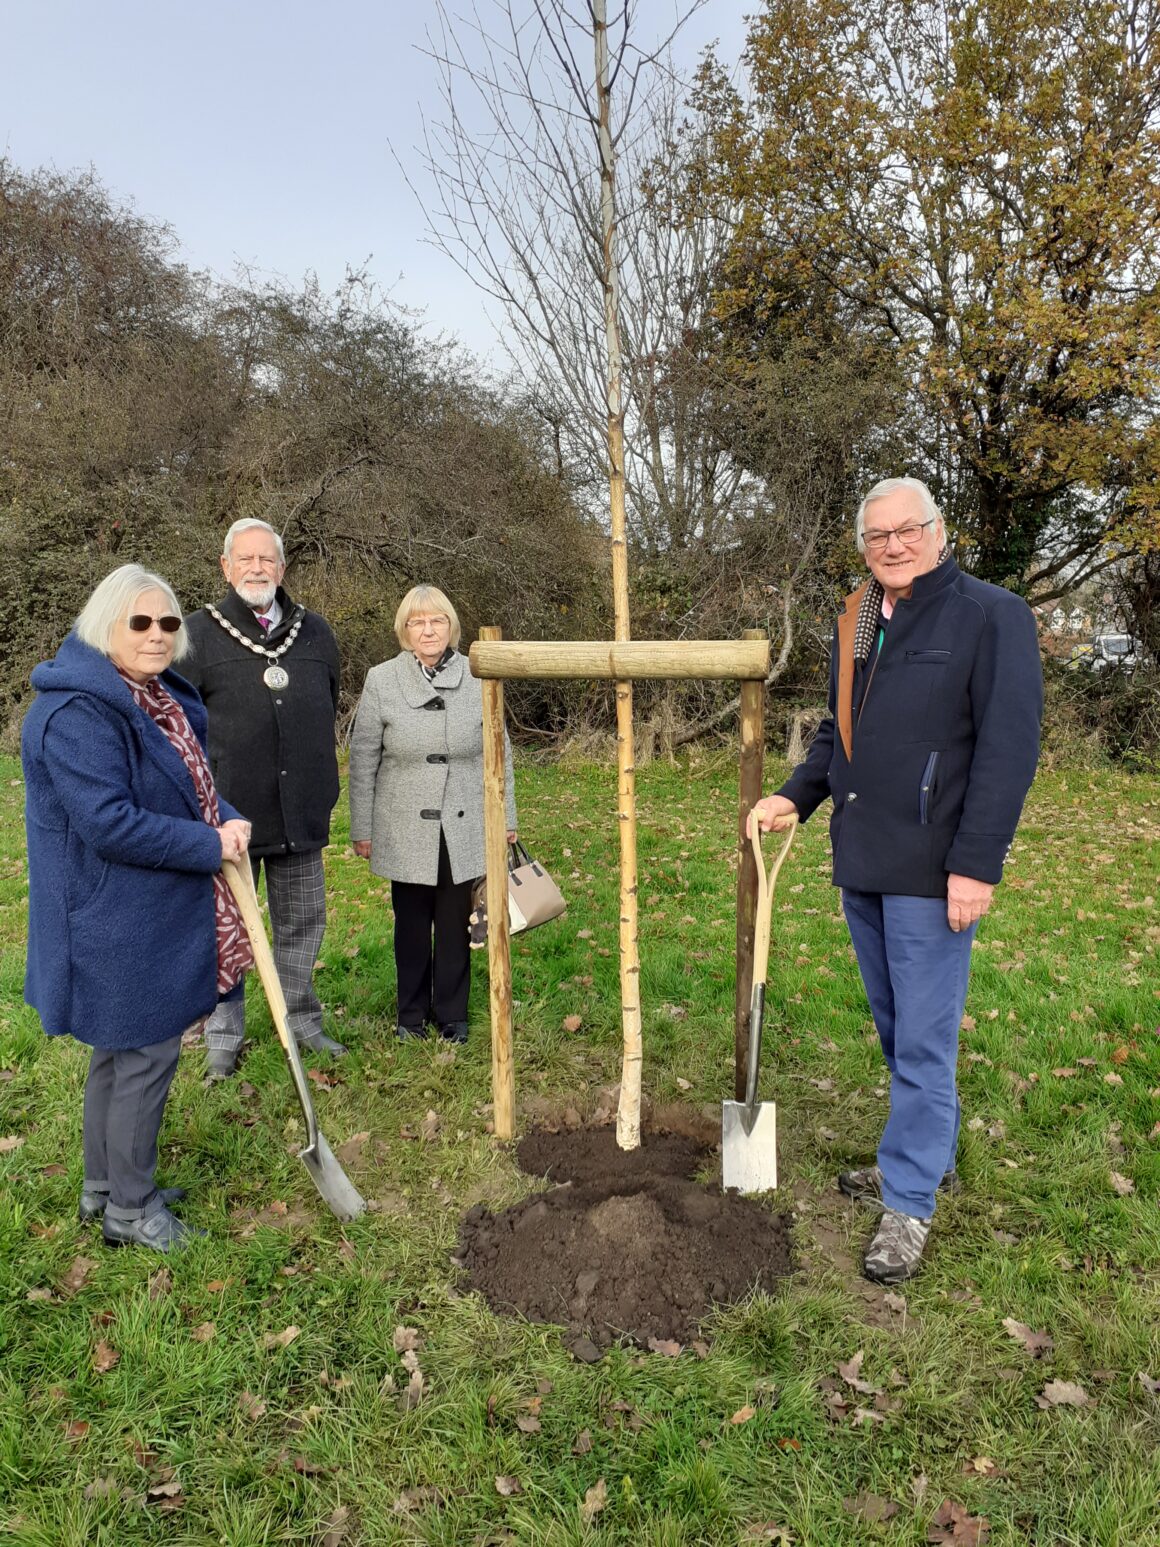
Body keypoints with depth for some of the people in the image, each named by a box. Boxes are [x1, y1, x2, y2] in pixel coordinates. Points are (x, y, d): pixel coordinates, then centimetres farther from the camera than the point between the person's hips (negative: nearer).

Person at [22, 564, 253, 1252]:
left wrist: (228, 821, -4)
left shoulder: (162, 696, 8)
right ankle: (129, 1209, 23)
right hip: (120, 923, -10)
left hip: (154, 913, 10)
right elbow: (110, 823, -28)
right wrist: (212, 847, -20)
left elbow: (194, 781, 16)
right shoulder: (77, 712, -23)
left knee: (121, 1050, 21)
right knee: (146, 1054, 3)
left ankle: (104, 1187, 39)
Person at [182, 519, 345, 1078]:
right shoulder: (199, 634, -3)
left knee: (302, 923, 15)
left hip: (301, 815, 4)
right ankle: (223, 1036, 24)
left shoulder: (315, 632, 8)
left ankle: (301, 1019, 32)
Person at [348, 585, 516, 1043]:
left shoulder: (477, 679, -2)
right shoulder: (381, 681, -4)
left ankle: (451, 1014, 27)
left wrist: (505, 818, 7)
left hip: (464, 829, 1)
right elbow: (362, 761, 0)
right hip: (405, 831, 0)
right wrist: (362, 829, 1)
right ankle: (411, 1014, 29)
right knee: (411, 924, 12)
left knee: (455, 924, 10)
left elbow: (498, 754, 5)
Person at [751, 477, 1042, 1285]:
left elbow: (1009, 748, -15)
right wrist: (794, 796, 5)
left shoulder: (991, 615, -9)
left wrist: (976, 864, -20)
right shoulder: (856, 624, 12)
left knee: (923, 1039, 1)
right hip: (862, 863, 7)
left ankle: (909, 1204, 15)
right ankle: (932, 1152, 38)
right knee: (896, 1029, 18)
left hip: (932, 871, -7)